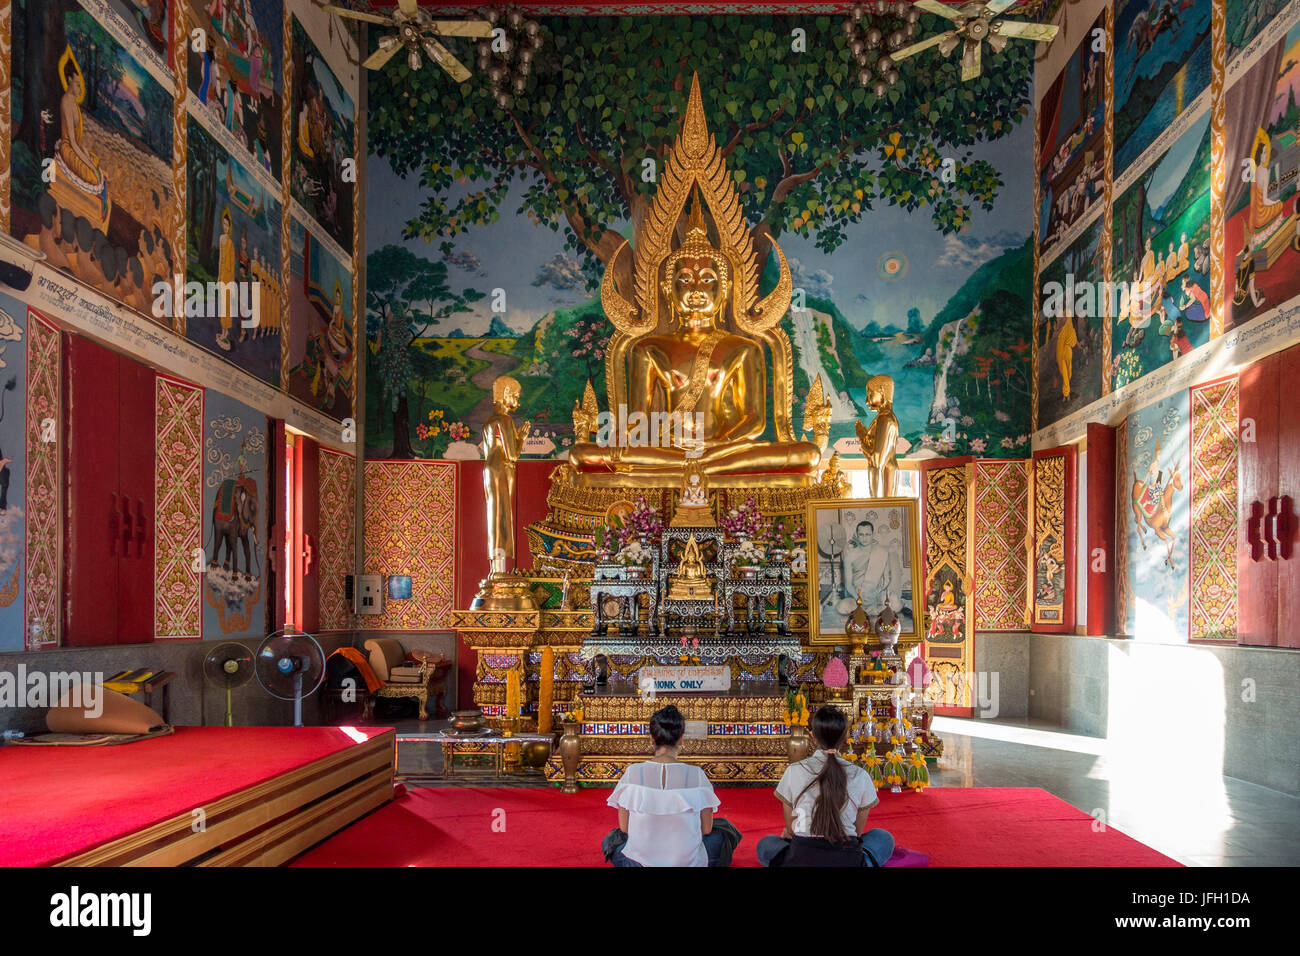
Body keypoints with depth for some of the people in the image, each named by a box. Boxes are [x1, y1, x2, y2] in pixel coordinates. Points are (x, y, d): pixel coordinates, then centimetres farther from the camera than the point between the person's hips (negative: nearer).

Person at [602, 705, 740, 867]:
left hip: (642, 862, 0)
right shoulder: (696, 775, -13)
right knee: (723, 831, 29)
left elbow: (624, 828, -3)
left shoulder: (632, 773, -11)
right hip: (689, 861, 0)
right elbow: (706, 829, -4)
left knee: (610, 841, 33)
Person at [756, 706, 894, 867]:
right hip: (848, 860, 0)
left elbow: (790, 829, 8)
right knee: (884, 837, 30)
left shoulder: (794, 772, -2)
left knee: (765, 843, 31)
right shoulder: (861, 776, 0)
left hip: (802, 859, 0)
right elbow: (858, 831, 11)